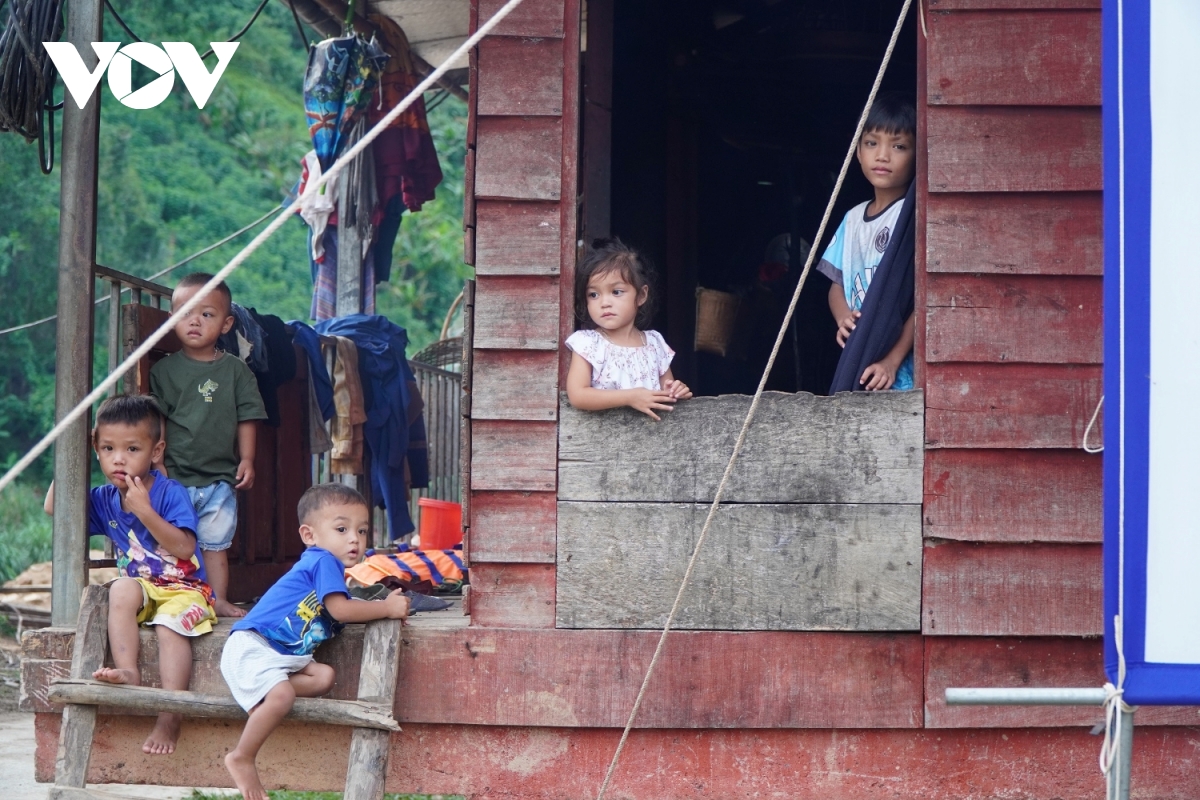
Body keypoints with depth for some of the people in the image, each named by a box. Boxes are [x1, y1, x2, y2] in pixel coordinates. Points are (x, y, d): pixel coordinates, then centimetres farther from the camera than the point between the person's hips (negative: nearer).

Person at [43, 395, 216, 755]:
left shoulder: (170, 493, -14)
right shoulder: (105, 499, 4)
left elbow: (184, 547, -24)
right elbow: (54, 508, 13)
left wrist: (144, 511, -32)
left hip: (185, 588, -5)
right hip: (142, 587, 5)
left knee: (170, 625, -33)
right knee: (121, 589, -29)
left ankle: (169, 718, -35)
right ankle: (128, 674, -37)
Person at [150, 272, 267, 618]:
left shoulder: (236, 371, 5)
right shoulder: (164, 370, 2)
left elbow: (247, 419, 6)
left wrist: (246, 460, 0)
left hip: (220, 477, 1)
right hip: (174, 476, -1)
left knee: (216, 544, 6)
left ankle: (219, 600, 12)